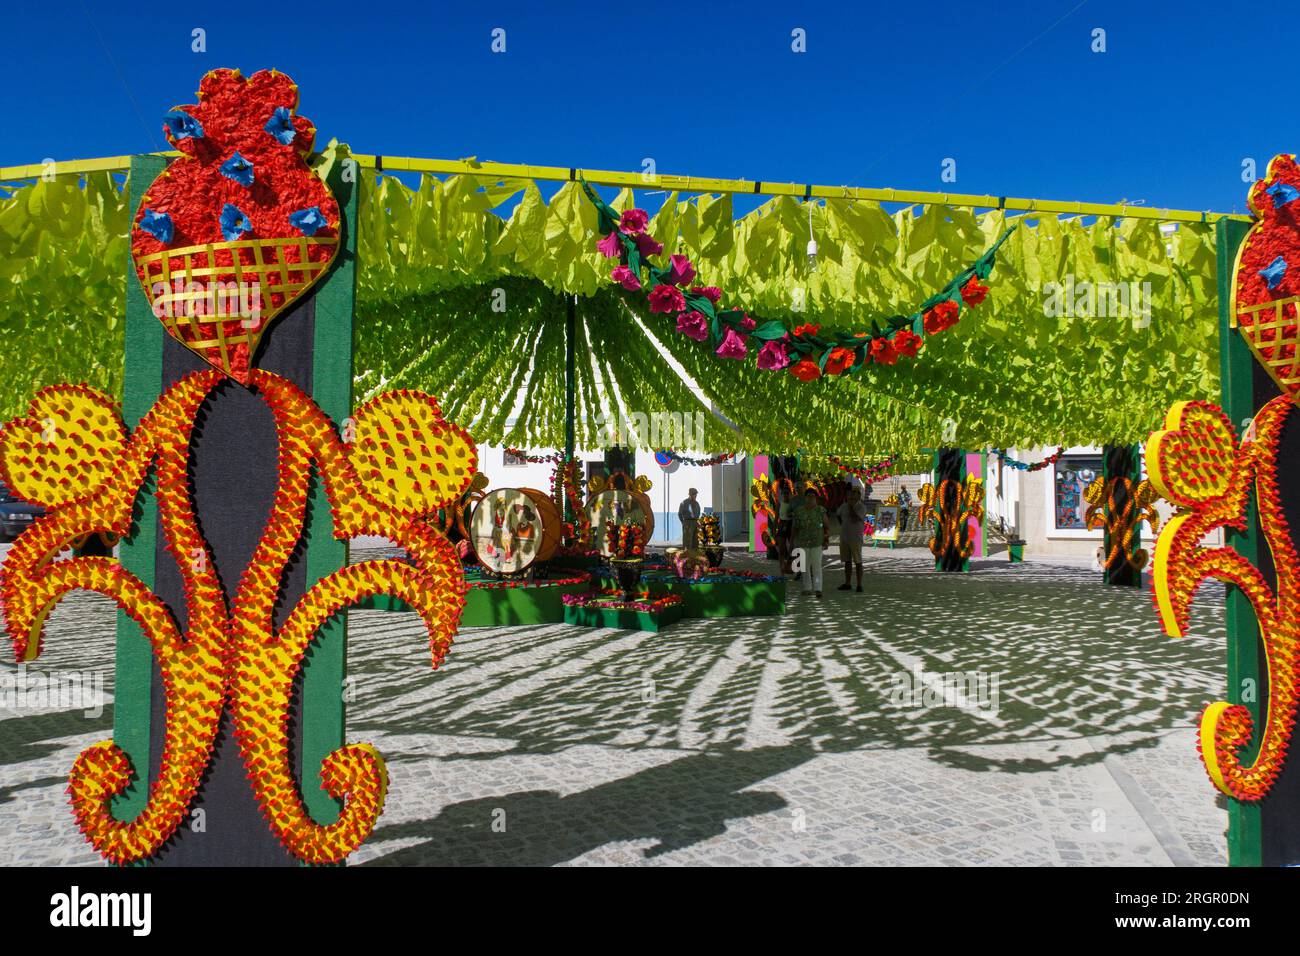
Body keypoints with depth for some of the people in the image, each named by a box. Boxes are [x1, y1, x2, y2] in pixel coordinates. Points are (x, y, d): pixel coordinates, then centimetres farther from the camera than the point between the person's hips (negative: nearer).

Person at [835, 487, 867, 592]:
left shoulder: (862, 507, -10)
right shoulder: (844, 506, 7)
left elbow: (854, 519, -22)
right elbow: (837, 514, 27)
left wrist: (851, 506, -15)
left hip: (855, 539, -6)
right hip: (844, 537, 6)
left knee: (858, 562, -3)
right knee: (847, 561, 11)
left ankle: (859, 585, 0)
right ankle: (847, 584, 18)